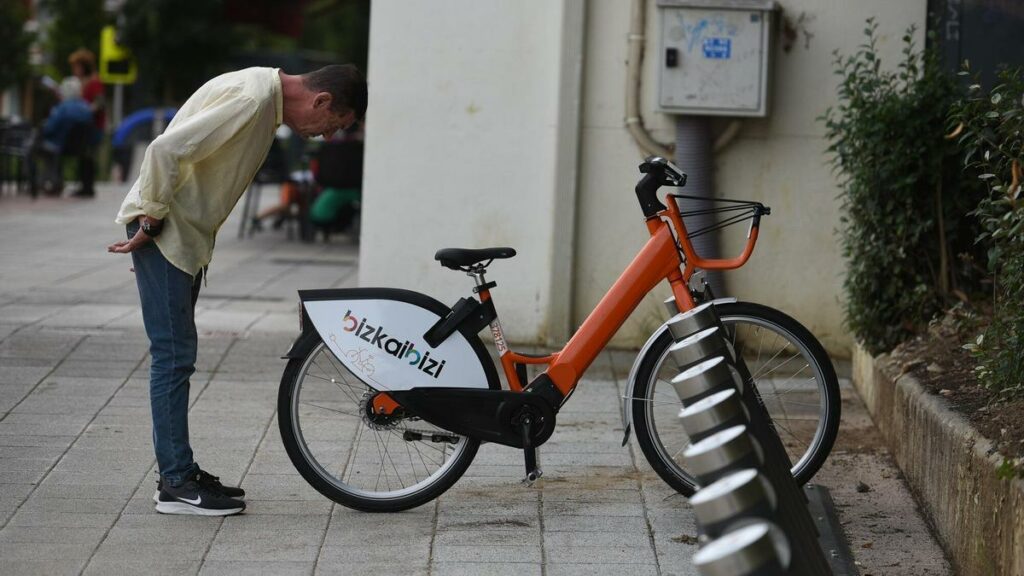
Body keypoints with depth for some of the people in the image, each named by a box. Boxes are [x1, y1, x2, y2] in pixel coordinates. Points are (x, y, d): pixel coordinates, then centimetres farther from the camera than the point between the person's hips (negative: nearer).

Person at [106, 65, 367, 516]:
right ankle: (176, 485, -5)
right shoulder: (251, 98, -22)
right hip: (163, 232, -10)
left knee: (176, 356, 13)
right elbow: (166, 149, -27)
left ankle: (179, 473, 19)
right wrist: (151, 222, -19)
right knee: (174, 355, -8)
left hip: (187, 235, 10)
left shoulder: (267, 95, 11)